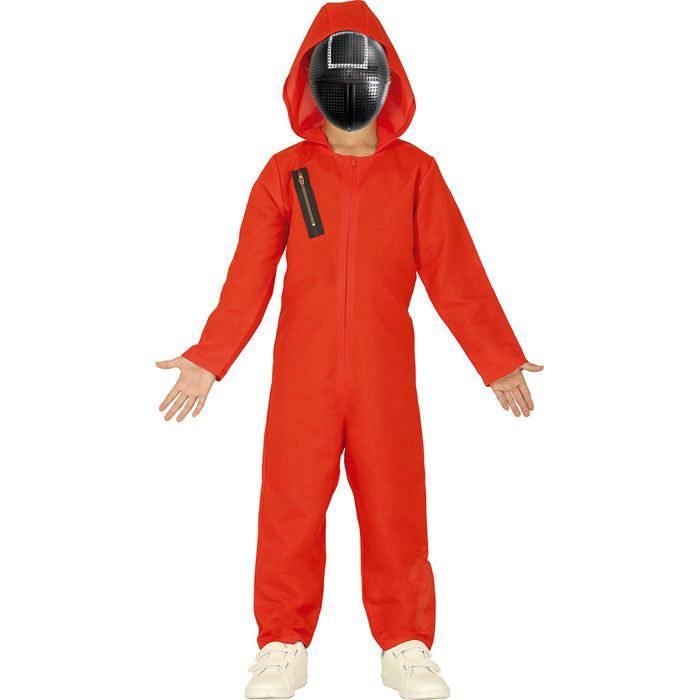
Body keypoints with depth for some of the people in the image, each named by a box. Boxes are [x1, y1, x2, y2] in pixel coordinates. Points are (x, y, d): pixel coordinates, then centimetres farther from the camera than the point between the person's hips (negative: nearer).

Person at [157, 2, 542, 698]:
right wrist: (207, 360, 0)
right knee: (291, 508, 5)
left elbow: (455, 273, 3)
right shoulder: (286, 172, 4)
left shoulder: (415, 172, 3)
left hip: (386, 378, 0)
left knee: (395, 509, 6)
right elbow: (249, 277, 4)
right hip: (302, 379, 0)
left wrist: (500, 358, 1)